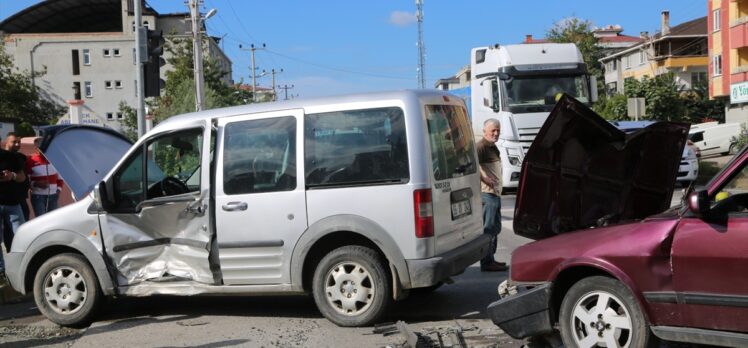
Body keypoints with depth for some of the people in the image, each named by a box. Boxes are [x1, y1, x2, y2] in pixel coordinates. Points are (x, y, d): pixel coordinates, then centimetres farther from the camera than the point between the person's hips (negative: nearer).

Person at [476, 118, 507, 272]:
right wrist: (484, 179, -28)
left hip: (495, 193, 10)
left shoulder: (493, 147, 19)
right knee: (488, 229, -8)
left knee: (495, 228, 16)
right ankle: (487, 262, -4)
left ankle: (490, 260, 24)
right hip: (486, 193, -10)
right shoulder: (481, 146, -13)